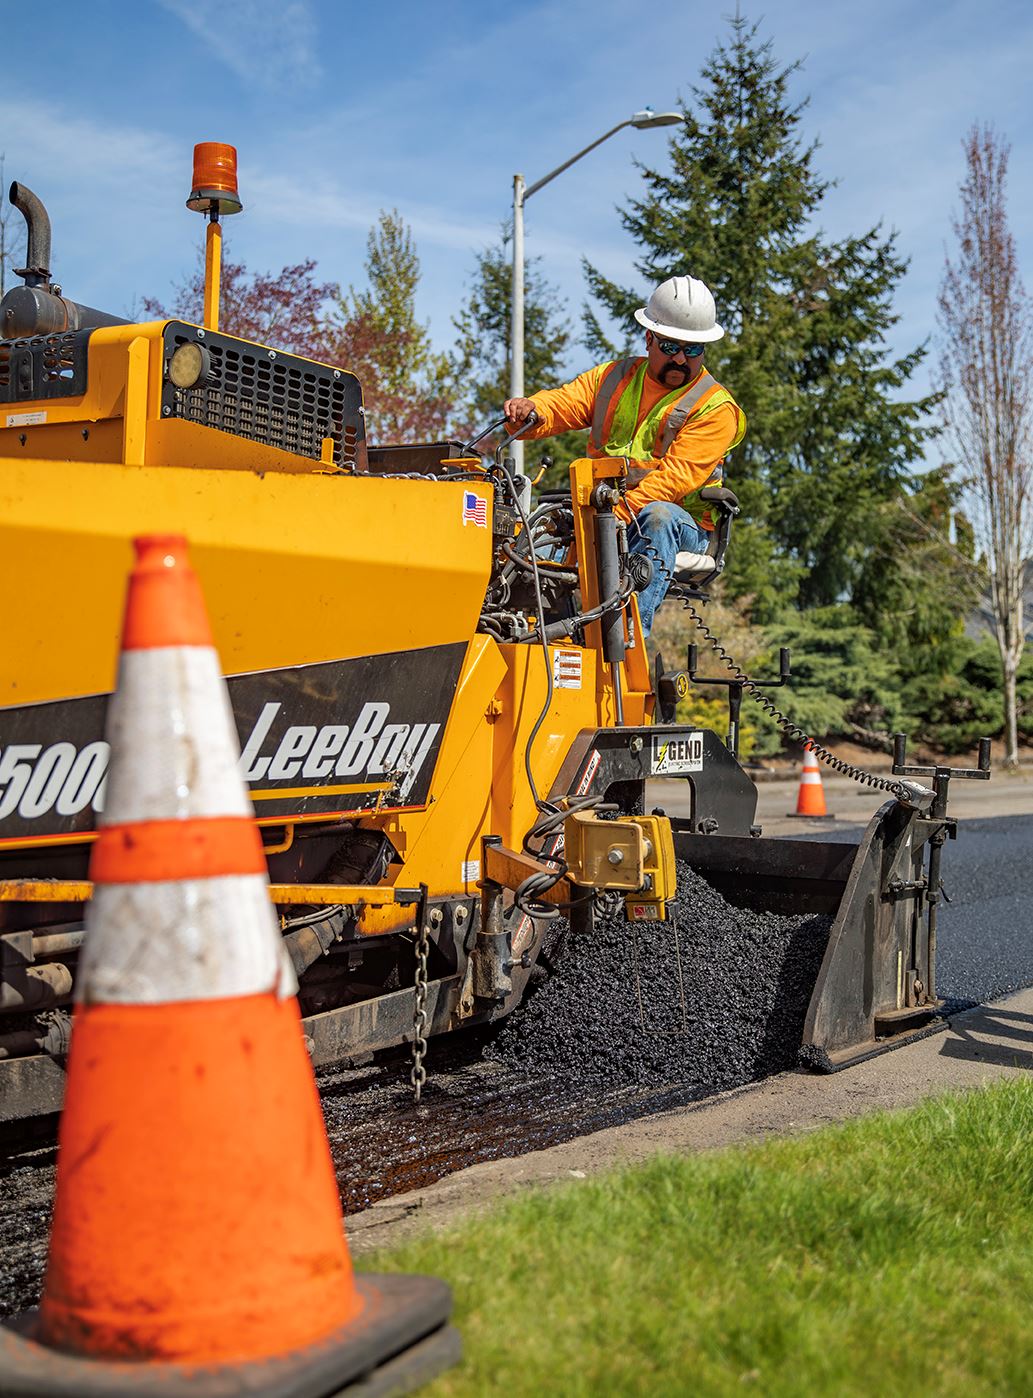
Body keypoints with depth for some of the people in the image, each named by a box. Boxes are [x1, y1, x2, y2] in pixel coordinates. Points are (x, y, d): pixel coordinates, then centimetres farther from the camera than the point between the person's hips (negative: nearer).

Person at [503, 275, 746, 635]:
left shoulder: (714, 407, -2)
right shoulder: (613, 377, 14)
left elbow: (677, 477, -15)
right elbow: (564, 404, 2)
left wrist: (619, 511, -29)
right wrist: (530, 409, -24)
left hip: (681, 528, -4)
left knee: (658, 515, -37)